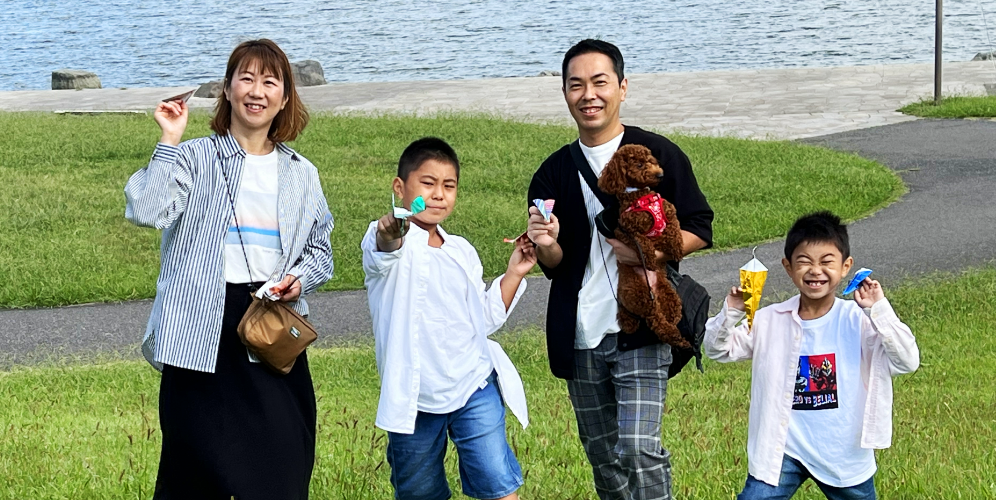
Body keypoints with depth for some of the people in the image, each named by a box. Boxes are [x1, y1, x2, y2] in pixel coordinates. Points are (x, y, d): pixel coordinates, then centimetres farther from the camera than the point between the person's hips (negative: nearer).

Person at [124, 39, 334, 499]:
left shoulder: (301, 174, 12)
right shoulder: (195, 159, -1)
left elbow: (320, 249, 21)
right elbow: (146, 211, -17)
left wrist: (301, 279, 0)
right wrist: (169, 140, -16)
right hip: (204, 330, -3)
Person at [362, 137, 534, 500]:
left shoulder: (462, 252, 13)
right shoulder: (390, 240, -6)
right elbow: (382, 251, -33)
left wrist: (514, 273, 9)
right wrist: (389, 234, -57)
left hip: (474, 390, 3)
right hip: (413, 399, -3)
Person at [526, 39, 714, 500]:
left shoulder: (658, 155, -2)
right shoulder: (554, 173, 9)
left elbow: (698, 230, 0)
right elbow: (555, 266, 12)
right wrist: (547, 245, -11)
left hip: (640, 329, -5)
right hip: (580, 338, 5)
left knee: (638, 449, -16)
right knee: (603, 457, 12)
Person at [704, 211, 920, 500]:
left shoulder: (858, 321, -12)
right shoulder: (770, 321, -5)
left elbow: (908, 362, -20)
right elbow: (718, 351, 1)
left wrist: (879, 311, -29)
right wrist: (731, 313, -17)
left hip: (844, 452, 0)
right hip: (783, 449, 1)